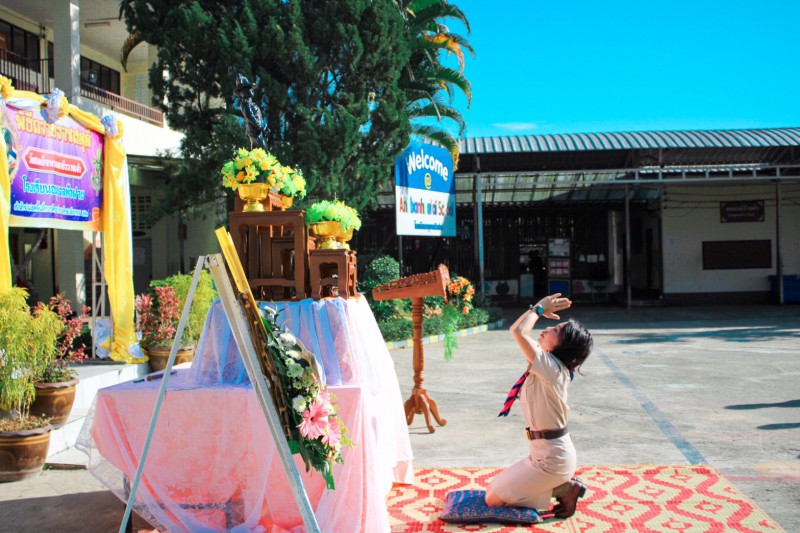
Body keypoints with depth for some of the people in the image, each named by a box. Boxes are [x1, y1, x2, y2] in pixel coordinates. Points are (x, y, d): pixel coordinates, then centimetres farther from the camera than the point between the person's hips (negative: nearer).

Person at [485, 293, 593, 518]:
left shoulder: (552, 368, -24)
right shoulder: (550, 368, 4)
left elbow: (519, 331, -31)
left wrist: (539, 309, -19)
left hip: (552, 458, -10)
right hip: (544, 454, 10)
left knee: (494, 499, -3)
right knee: (494, 487, 19)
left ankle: (565, 490, 3)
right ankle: (564, 485, 14)